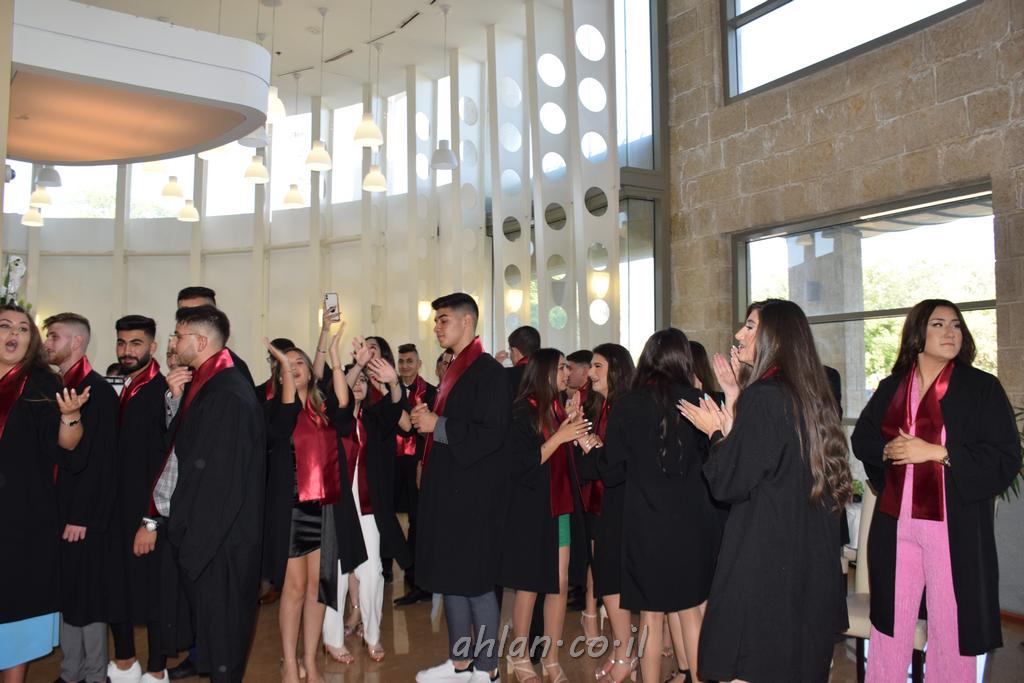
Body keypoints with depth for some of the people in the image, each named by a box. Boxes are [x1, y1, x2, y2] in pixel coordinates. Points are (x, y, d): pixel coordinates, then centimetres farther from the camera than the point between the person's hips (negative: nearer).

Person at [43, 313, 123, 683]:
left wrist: (82, 516, -18)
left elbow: (101, 460, -16)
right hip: (57, 512, 7)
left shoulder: (98, 390, -12)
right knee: (65, 594, 15)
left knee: (88, 595, 3)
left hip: (85, 515, -7)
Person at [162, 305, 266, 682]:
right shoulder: (201, 383, 8)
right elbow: (180, 442, 12)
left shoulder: (229, 394, -21)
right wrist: (176, 399, -1)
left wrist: (190, 535, -19)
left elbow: (220, 476, -23)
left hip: (219, 535, -9)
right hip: (200, 526, 9)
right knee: (206, 612, 20)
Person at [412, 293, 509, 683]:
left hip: (473, 493, -9)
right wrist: (425, 418, 6)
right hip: (447, 489, 9)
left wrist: (437, 426, -16)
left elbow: (492, 433, -21)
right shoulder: (454, 370, 14)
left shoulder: (488, 371, -13)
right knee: (449, 578, 15)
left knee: (475, 582, 1)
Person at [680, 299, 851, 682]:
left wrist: (715, 432, 0)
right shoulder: (809, 394, 8)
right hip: (810, 559, 9)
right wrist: (734, 398, 12)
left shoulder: (762, 396, -17)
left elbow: (728, 484, -16)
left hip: (761, 557, -9)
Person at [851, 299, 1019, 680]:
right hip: (895, 524, 3)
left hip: (954, 527, -3)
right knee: (890, 621, 10)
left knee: (951, 627, 3)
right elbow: (861, 439, 14)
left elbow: (1006, 458, -7)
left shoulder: (982, 388, -2)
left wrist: (936, 452, -16)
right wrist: (888, 450, -8)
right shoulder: (891, 388, 8)